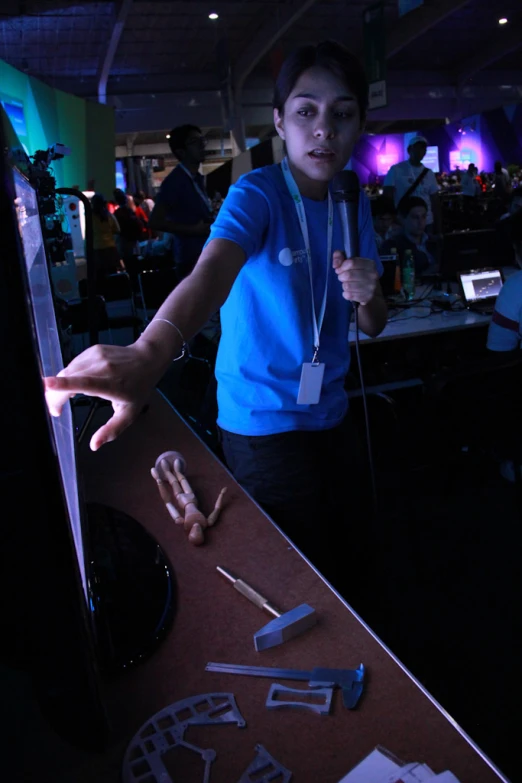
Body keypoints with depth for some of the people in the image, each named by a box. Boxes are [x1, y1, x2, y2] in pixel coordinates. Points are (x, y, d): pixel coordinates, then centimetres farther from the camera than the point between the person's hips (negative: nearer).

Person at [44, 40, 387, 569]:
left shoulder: (353, 204, 3)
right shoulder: (258, 194, -15)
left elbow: (373, 327, 8)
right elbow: (210, 273, -37)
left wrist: (369, 295, -16)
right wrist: (146, 355, -56)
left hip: (328, 413, 6)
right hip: (263, 422, -6)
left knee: (338, 542, 23)